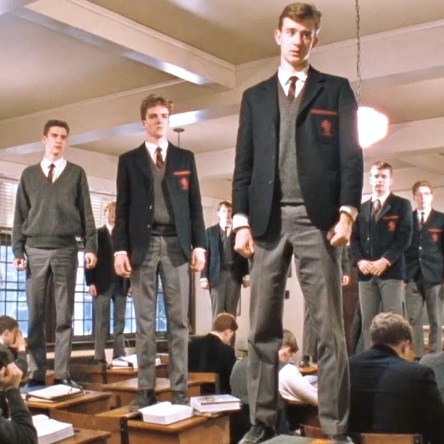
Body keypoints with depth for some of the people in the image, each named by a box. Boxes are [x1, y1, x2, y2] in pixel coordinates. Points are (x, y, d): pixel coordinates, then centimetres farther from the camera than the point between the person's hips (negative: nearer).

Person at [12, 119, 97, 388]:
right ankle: (37, 374, 7)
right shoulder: (29, 174, 12)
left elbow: (86, 212, 5)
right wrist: (18, 249, 1)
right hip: (36, 250, 1)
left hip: (66, 250, -1)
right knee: (36, 316, 1)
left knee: (65, 316, 1)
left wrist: (91, 246, -4)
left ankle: (62, 374, 5)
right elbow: (21, 215, 10)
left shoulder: (76, 173, 8)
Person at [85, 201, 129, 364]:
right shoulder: (97, 234, 7)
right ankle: (99, 357, -2)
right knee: (101, 321, -3)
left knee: (120, 320, 4)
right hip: (102, 284, -3)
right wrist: (90, 282, -9)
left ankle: (119, 355, 6)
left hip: (121, 284, 3)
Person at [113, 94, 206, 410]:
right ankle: (146, 389, 7)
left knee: (178, 321, 0)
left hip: (176, 244, 0)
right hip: (143, 245, 0)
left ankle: (180, 389, 4)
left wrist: (199, 244, 0)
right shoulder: (129, 160, 10)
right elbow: (122, 208, 6)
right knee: (145, 321, 2)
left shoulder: (185, 158, 12)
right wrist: (120, 248, -4)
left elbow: (195, 205, 9)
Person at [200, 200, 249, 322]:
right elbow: (206, 255, 3)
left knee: (232, 312, 3)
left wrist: (246, 274, 2)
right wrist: (204, 277, -3)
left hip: (234, 275, 1)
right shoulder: (210, 231, 6)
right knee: (217, 312, -3)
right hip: (217, 275, -1)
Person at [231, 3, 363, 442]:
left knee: (329, 327, -3)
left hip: (316, 218, -2)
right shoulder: (255, 96, 17)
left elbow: (350, 155, 3)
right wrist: (241, 219, 1)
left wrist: (347, 212, -9)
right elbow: (243, 164, 12)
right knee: (262, 328, 3)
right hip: (268, 220, 3)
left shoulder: (336, 90, 10)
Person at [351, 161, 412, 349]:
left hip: (391, 270, -4)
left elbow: (405, 238, -4)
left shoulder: (402, 205, 6)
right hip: (365, 272, 4)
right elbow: (354, 238, 13)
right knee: (368, 321, 2)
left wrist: (385, 261, -13)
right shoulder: (362, 208, 20)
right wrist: (359, 261, -5)